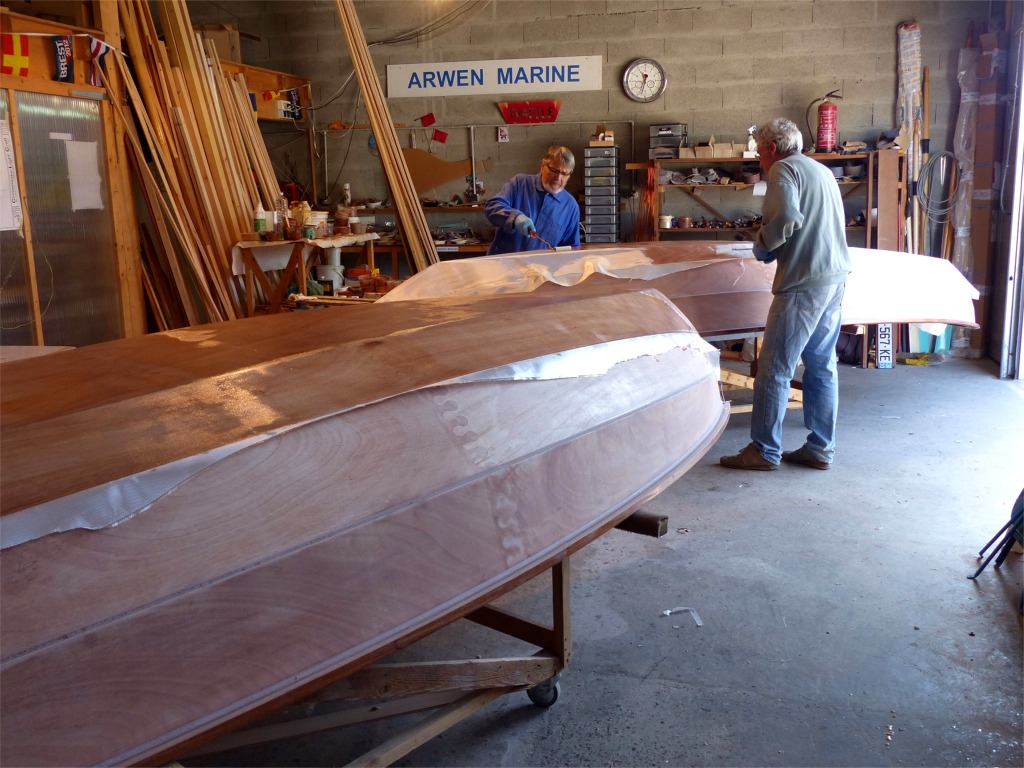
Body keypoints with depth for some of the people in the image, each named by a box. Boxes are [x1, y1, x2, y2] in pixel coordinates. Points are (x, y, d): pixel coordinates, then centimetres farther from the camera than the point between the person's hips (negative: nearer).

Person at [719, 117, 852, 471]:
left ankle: (764, 450, 3)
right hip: (836, 276, 9)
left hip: (804, 281, -9)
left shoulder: (783, 169, -5)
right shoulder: (823, 171, 22)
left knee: (775, 368, -3)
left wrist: (762, 246, -4)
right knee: (822, 365, 12)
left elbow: (786, 218, -21)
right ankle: (821, 448, 17)